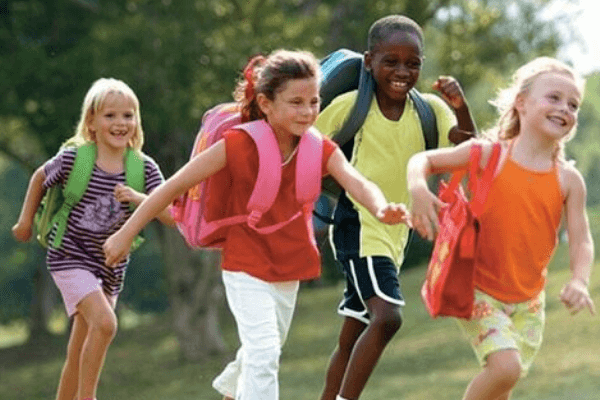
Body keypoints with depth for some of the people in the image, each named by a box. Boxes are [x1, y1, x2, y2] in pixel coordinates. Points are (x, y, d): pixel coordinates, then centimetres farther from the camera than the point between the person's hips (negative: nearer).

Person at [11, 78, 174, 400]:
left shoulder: (144, 169, -9)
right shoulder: (73, 159, -15)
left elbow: (171, 217, -14)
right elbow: (40, 178, 5)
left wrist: (139, 199, -30)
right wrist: (26, 222, 14)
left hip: (111, 266, 4)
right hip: (70, 256, -4)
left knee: (78, 355, 14)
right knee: (105, 323, -26)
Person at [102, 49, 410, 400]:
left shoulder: (322, 151, -11)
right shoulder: (238, 145, -20)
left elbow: (356, 182, -29)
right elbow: (176, 186, -15)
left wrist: (381, 208, -52)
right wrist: (127, 233, -13)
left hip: (288, 270, 5)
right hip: (247, 267, -5)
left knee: (263, 352, 22)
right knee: (263, 349, -20)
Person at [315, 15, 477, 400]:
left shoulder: (429, 108, 1)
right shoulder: (350, 105, -10)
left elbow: (469, 147, -12)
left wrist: (461, 108, -27)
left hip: (394, 234, 6)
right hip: (357, 225, -6)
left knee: (353, 336, 13)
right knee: (386, 317, -24)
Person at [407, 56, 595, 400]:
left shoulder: (568, 181, -4)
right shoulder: (488, 156, -11)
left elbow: (581, 241, -6)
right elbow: (424, 160, -2)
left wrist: (580, 281, -27)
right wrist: (418, 188, -25)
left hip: (528, 300, 4)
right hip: (480, 290, -4)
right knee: (506, 366, -22)